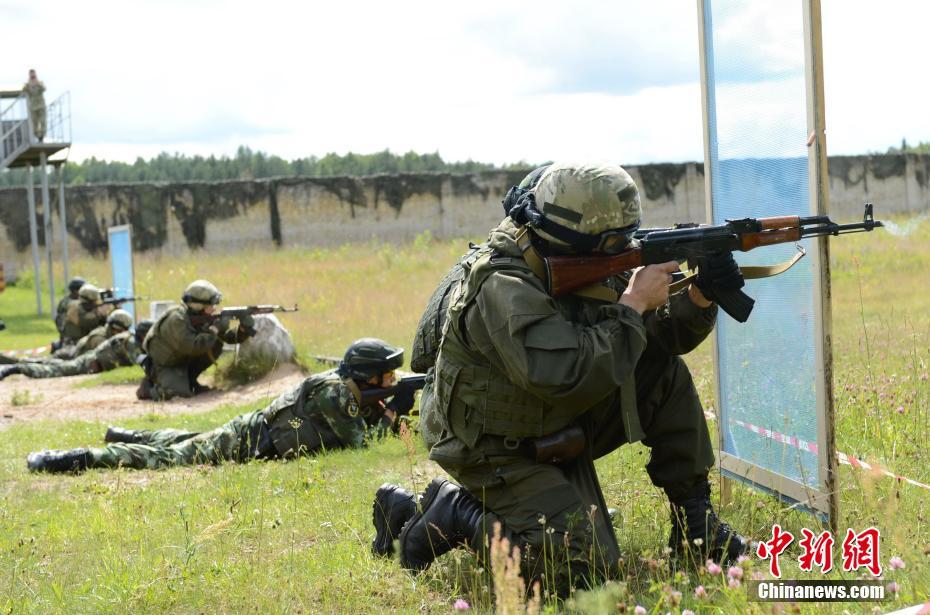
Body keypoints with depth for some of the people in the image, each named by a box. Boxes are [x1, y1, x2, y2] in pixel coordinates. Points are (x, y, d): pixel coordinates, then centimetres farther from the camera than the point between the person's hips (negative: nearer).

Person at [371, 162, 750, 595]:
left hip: (561, 434, 8)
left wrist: (699, 298, -16)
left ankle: (693, 517, 5)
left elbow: (662, 337, 5)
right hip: (501, 457, -8)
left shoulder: (582, 268, -2)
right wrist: (633, 304, -28)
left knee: (668, 373, -3)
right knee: (583, 567, -23)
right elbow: (568, 376, -38)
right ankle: (455, 516, -3)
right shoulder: (503, 287, -28)